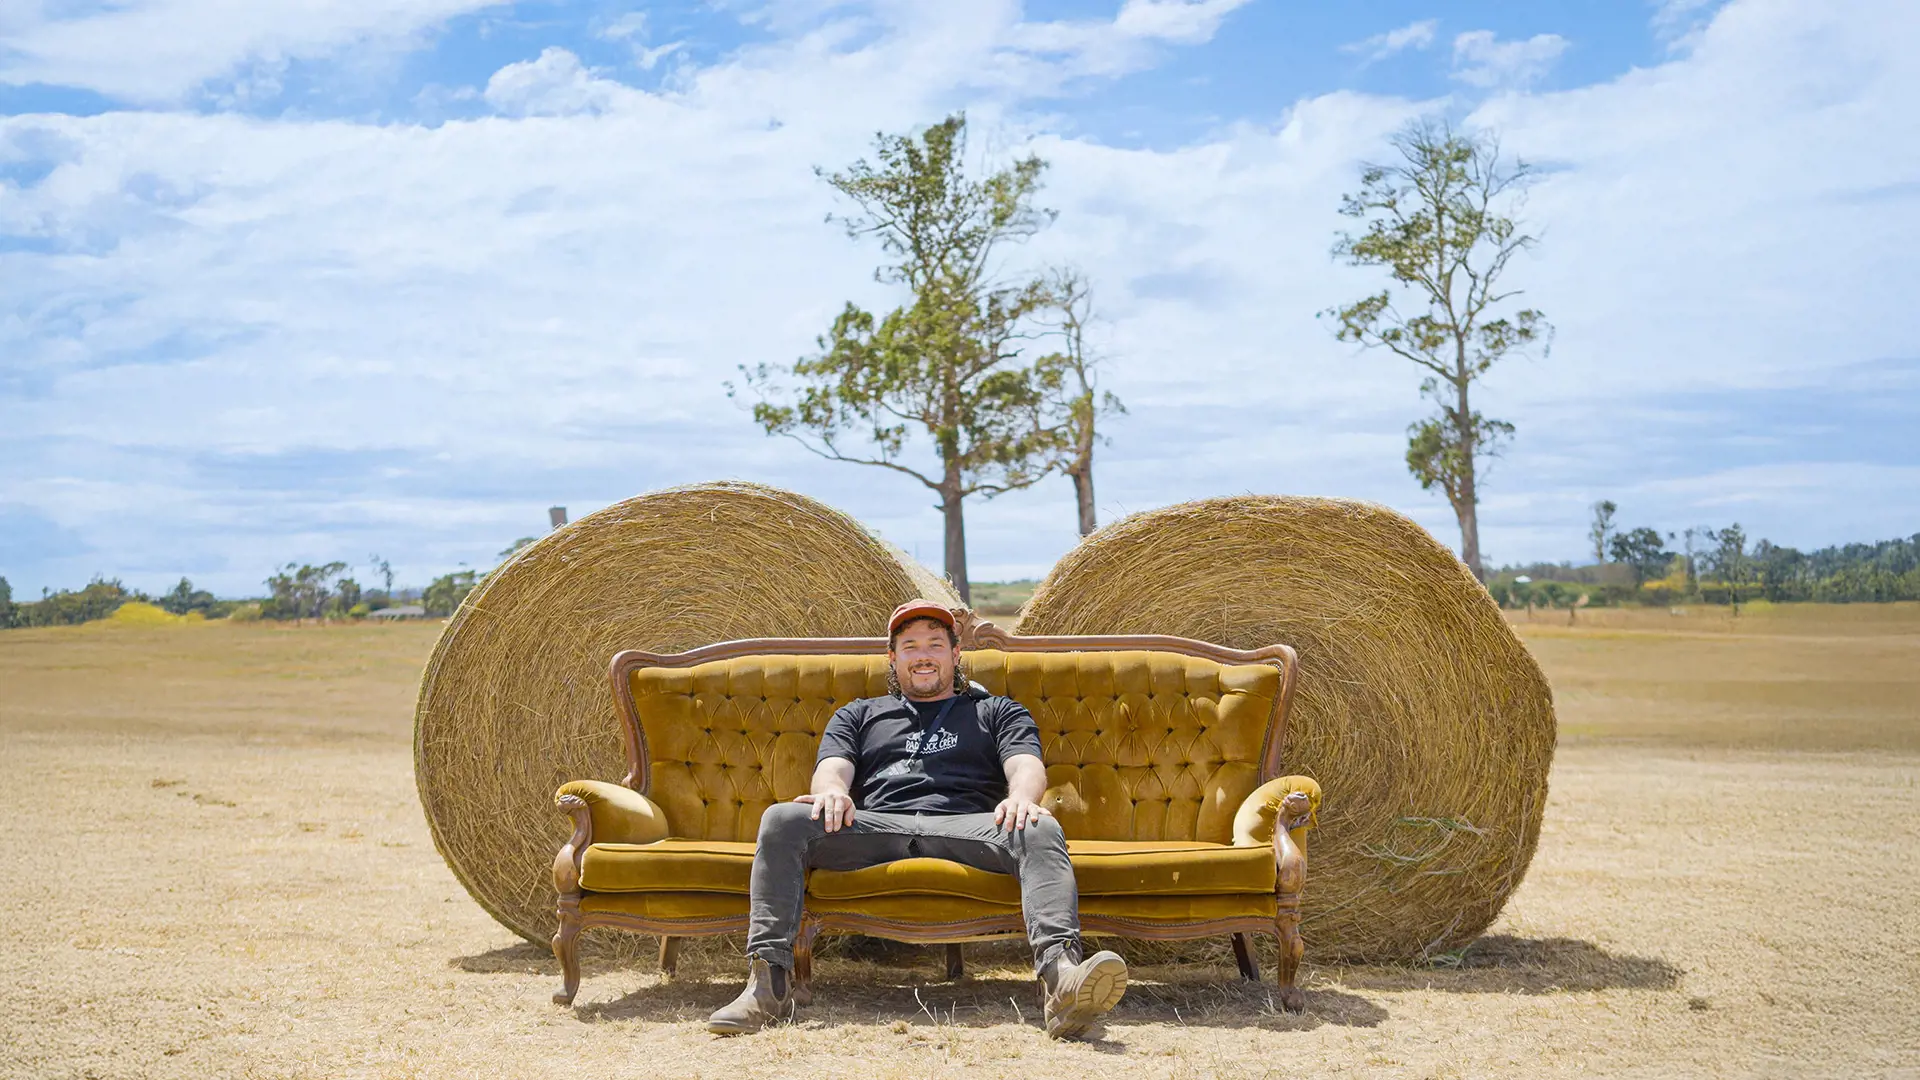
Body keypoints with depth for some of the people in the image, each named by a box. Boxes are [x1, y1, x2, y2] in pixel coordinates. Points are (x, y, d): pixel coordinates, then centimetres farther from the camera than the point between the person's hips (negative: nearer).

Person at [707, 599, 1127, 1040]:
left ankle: (1060, 977, -56)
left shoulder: (998, 712, 29)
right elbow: (832, 766, 15)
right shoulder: (858, 715, 33)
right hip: (874, 827, 1)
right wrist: (832, 790, -13)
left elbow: (1026, 765, 10)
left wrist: (1021, 797, -17)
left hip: (965, 828, -1)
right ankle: (769, 978, -33)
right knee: (782, 820, -26)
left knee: (1040, 831, -34)